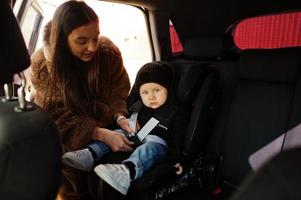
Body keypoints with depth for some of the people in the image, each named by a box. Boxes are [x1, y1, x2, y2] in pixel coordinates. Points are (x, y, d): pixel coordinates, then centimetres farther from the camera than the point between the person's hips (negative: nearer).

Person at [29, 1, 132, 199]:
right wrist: (100, 134, -36)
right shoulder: (42, 64, -19)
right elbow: (58, 116, -22)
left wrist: (119, 116, -27)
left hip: (105, 126, 2)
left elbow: (119, 91, -5)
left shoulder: (108, 50, -16)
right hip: (66, 136, -1)